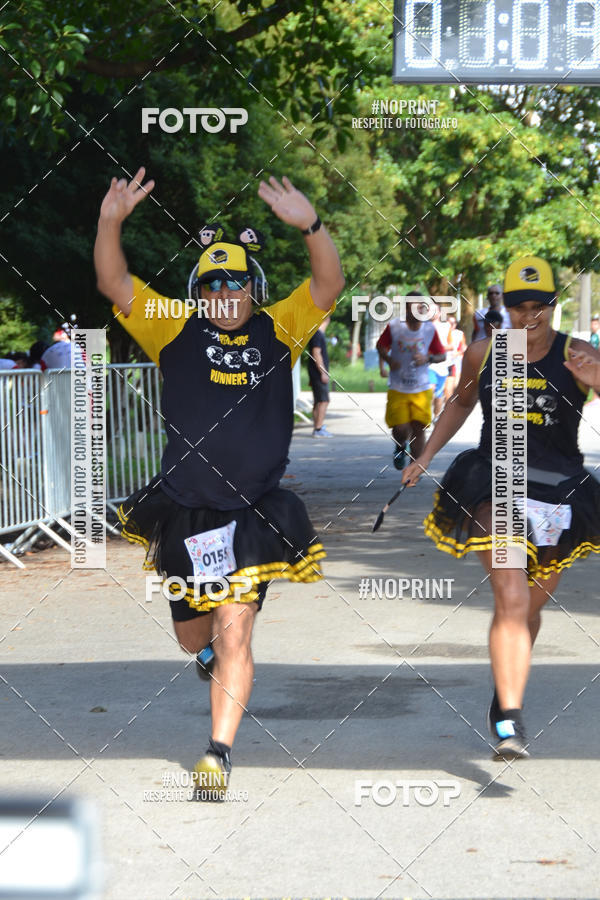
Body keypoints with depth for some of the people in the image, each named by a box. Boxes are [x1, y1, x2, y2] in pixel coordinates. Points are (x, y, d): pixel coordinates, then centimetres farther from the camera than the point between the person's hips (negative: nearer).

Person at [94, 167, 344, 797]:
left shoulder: (278, 332, 3)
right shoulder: (176, 332, 2)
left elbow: (328, 286, -10)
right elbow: (114, 285, -8)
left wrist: (311, 226, -26)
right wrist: (110, 223, -24)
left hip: (254, 513, -2)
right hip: (185, 509, 2)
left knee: (234, 633, -13)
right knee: (192, 638, 19)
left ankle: (220, 752, -5)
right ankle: (214, 651, 56)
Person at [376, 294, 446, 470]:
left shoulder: (430, 329, -3)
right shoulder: (394, 326, -7)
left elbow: (442, 355, 6)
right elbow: (381, 346, 9)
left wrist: (428, 358, -14)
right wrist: (389, 360, -11)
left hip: (421, 389, 1)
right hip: (397, 389, -1)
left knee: (418, 428, -3)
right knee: (400, 429, -7)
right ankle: (400, 448, 31)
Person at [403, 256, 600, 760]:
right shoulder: (484, 353, 2)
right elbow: (462, 402, 22)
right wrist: (426, 457, 19)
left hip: (559, 495, 1)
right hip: (495, 486, -1)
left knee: (530, 608, 16)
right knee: (511, 600, -19)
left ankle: (504, 696, 41)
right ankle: (511, 723, -24)